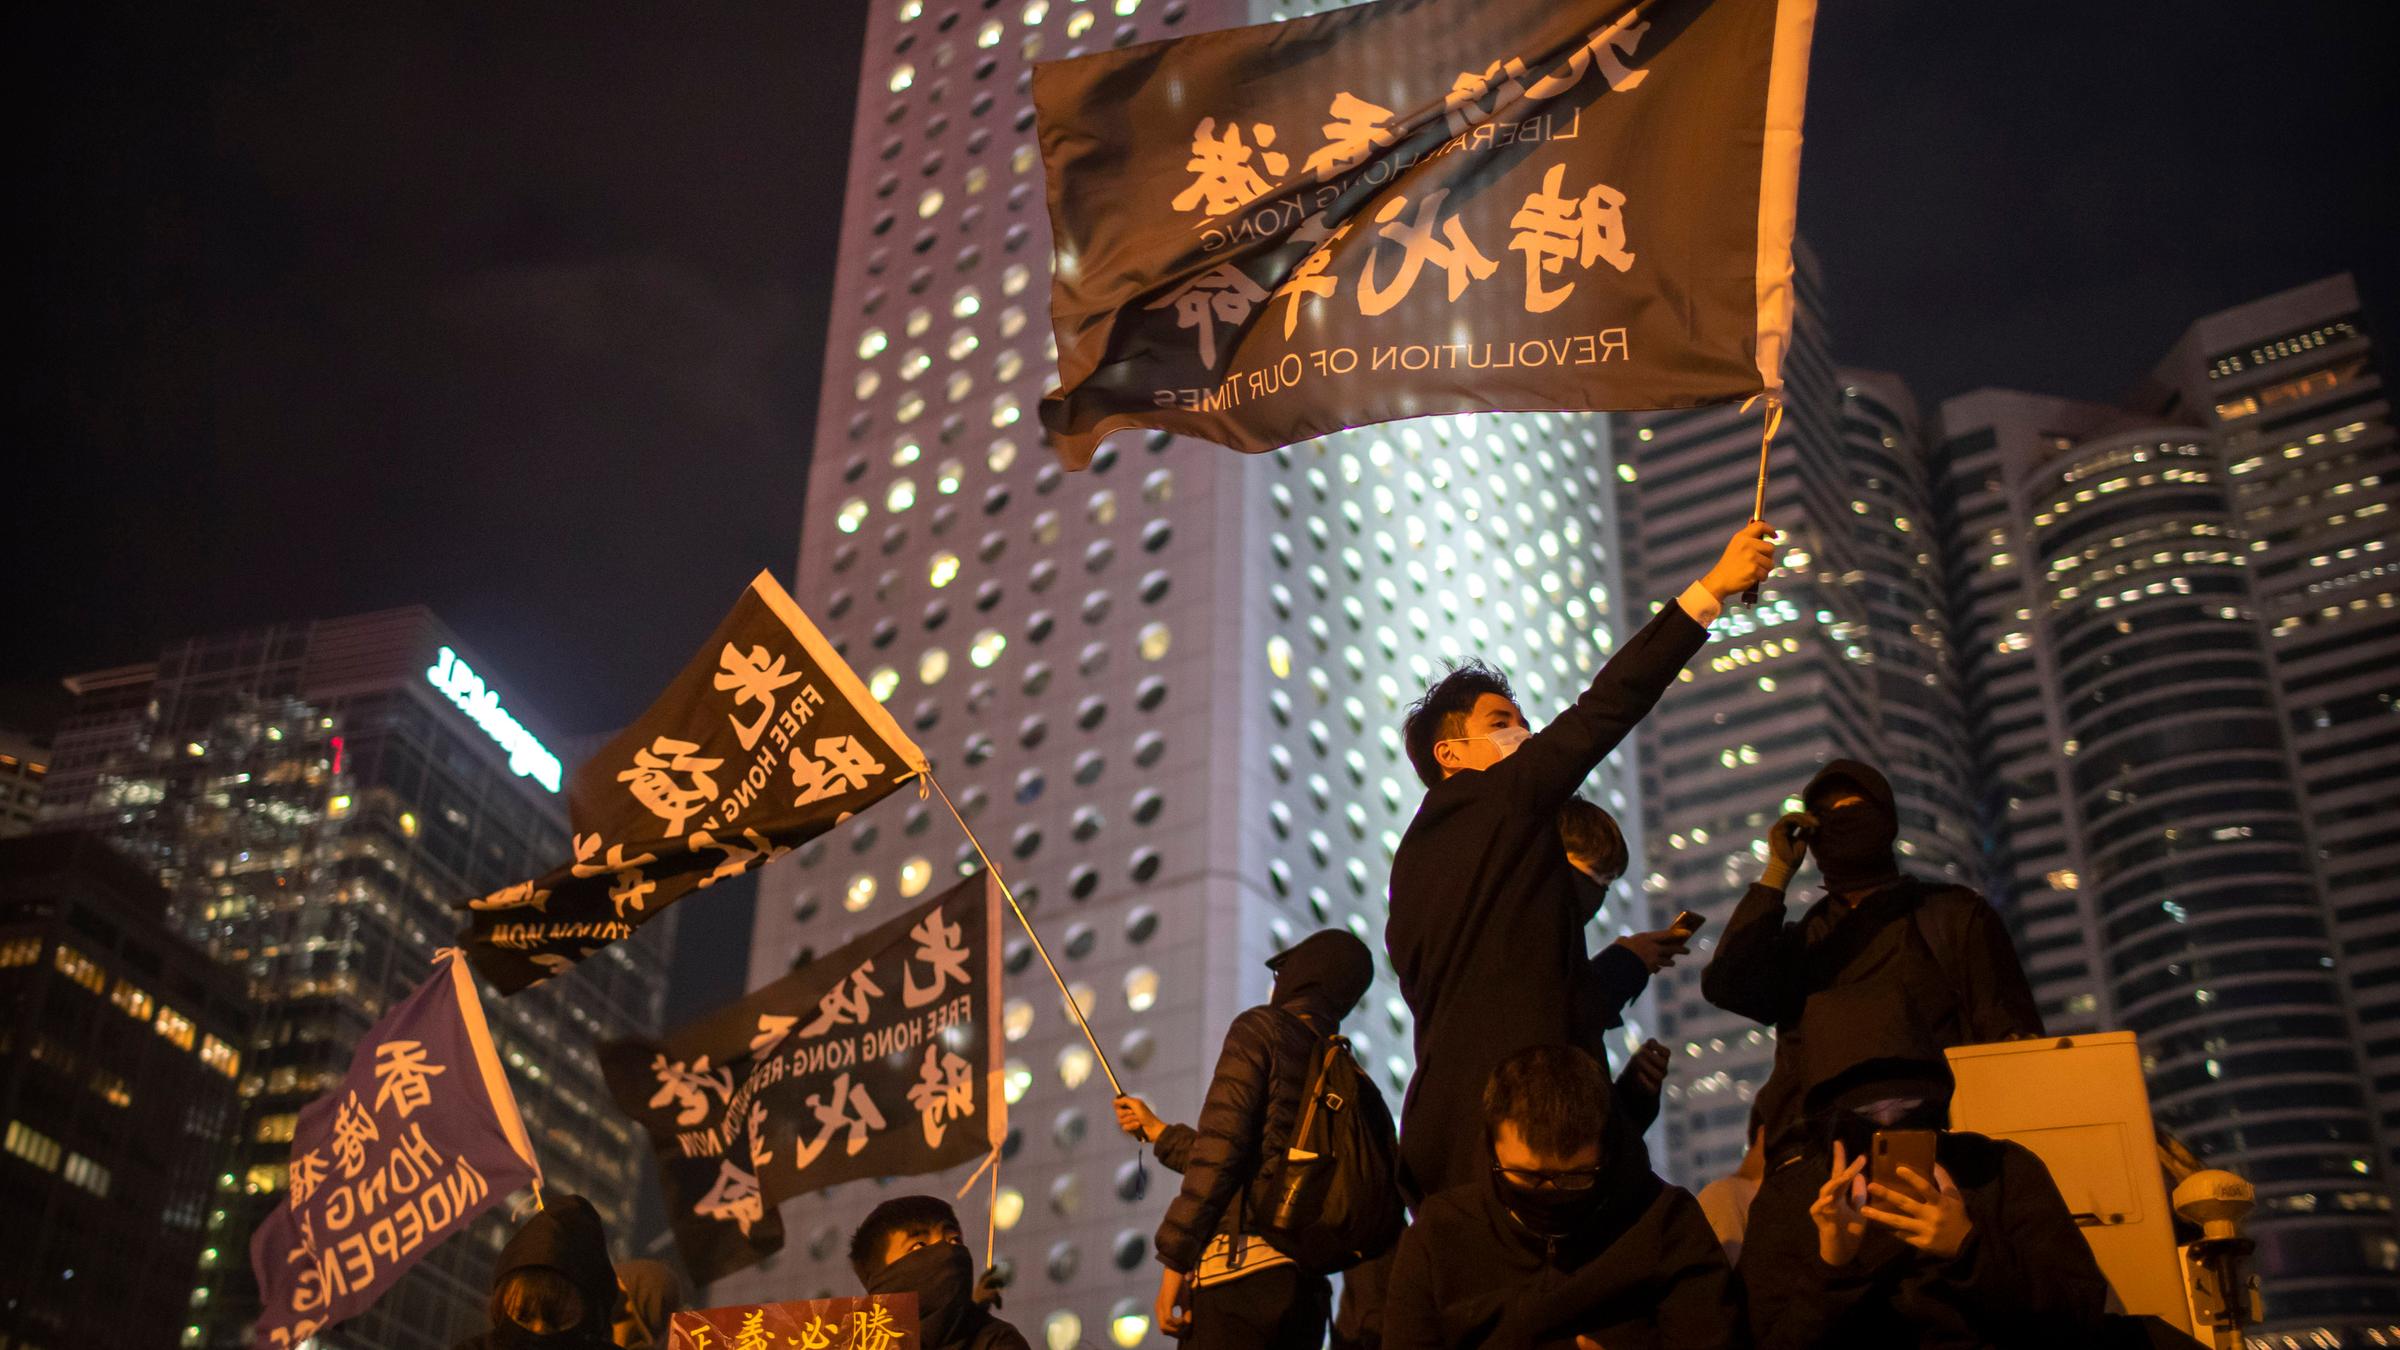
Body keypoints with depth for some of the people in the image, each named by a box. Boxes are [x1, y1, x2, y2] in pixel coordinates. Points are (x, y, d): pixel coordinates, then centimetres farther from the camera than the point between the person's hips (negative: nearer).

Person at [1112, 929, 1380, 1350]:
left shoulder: (1260, 1027, 1)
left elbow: (1220, 1153, -11)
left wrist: (1173, 1260, -10)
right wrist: (1156, 1130, 40)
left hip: (1240, 1272, -7)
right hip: (1308, 1287, 7)